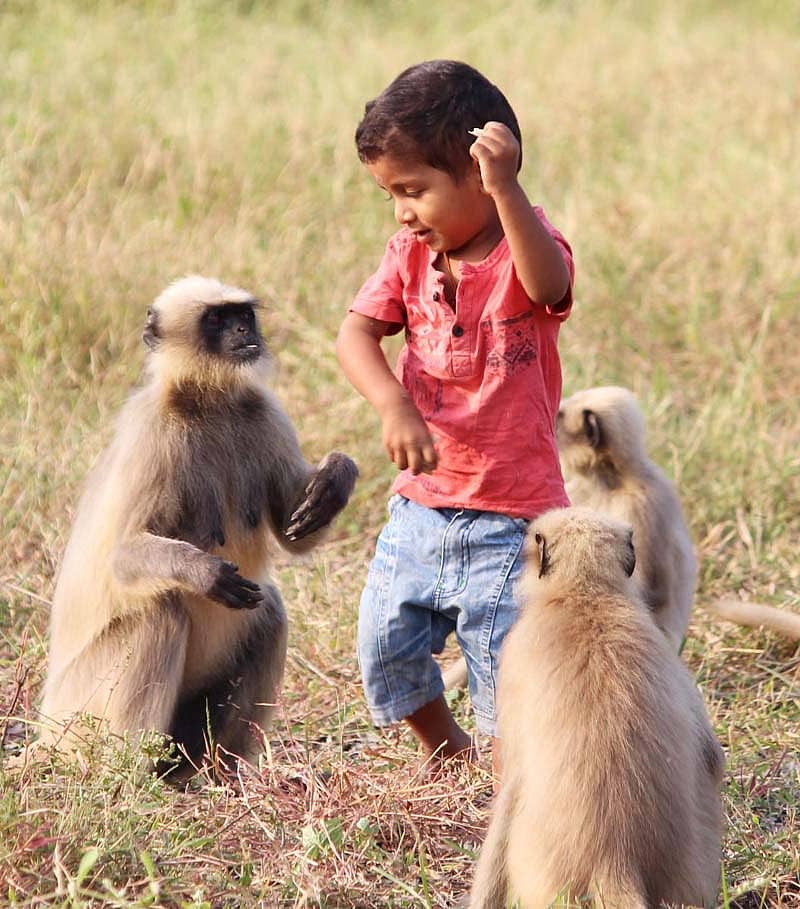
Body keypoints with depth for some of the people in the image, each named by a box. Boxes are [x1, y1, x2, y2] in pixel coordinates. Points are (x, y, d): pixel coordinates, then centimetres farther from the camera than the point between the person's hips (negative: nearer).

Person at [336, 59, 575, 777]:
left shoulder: (526, 251, -15)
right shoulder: (412, 254, 2)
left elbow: (547, 285, -40)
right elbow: (357, 332, -9)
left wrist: (505, 188, -55)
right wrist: (394, 406, -28)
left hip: (510, 518, -6)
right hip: (419, 504, 6)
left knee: (508, 677, -3)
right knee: (385, 650, 14)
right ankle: (446, 749, 41)